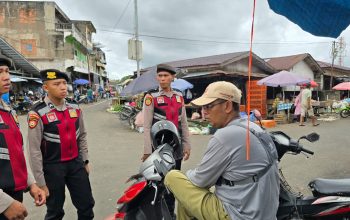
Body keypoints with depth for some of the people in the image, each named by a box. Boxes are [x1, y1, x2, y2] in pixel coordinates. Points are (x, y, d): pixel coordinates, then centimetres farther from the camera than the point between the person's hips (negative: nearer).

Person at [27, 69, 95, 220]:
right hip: (52, 167, -4)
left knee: (87, 205, 14)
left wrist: (85, 161, 12)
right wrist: (41, 183, -12)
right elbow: (34, 151, -15)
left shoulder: (75, 109, 1)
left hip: (76, 163, 5)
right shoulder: (38, 113, -17)